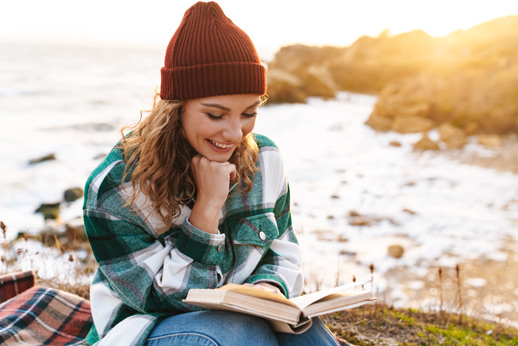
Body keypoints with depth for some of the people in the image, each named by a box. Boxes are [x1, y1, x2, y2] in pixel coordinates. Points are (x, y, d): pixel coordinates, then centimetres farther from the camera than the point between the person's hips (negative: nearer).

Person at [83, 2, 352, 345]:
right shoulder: (115, 188, -19)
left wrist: (271, 287, -15)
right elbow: (163, 301, -17)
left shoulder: (264, 159, -5)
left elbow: (283, 250, 9)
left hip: (249, 317, 4)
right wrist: (208, 205, -26)